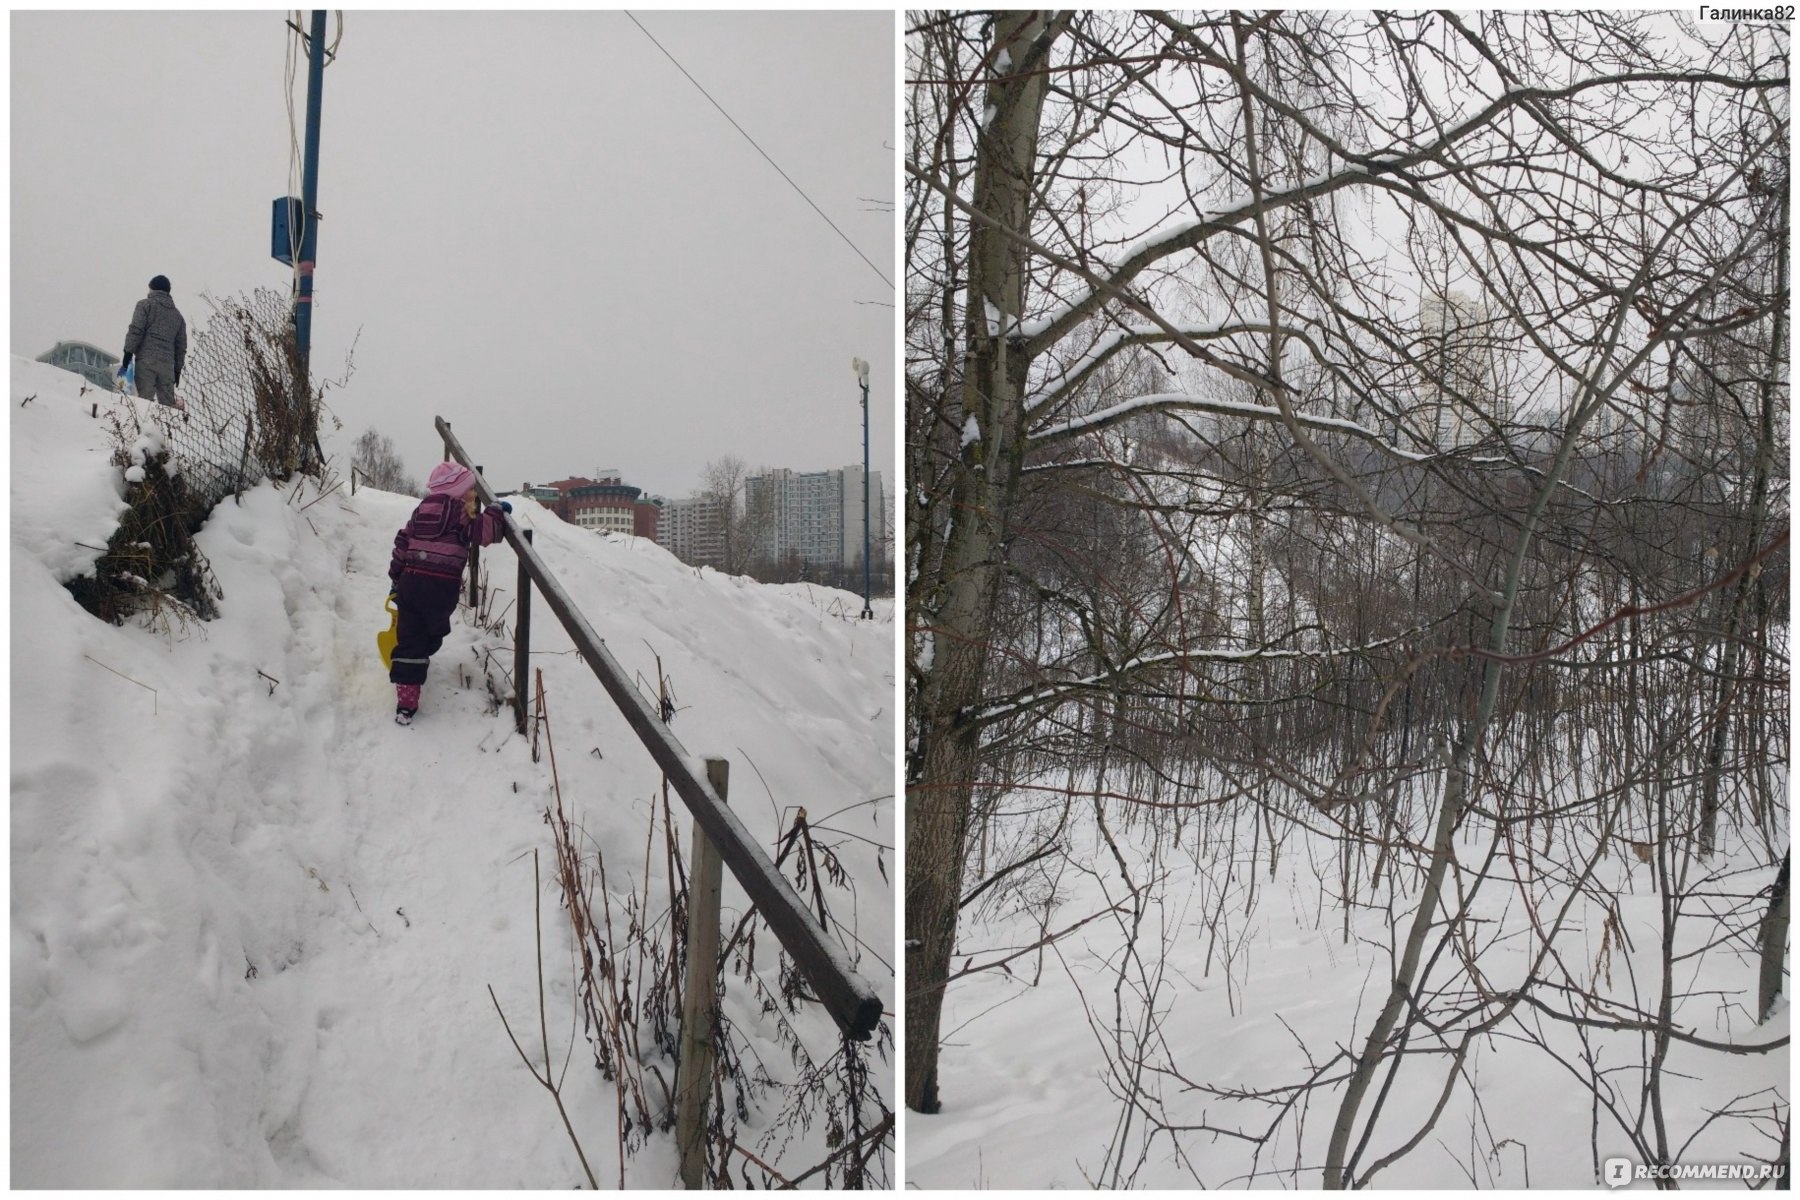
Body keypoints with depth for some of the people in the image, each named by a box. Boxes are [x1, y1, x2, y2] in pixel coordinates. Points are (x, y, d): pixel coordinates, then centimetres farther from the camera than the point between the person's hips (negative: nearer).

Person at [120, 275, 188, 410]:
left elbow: (135, 330, -6)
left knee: (145, 397, -11)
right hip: (167, 363, 5)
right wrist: (178, 369, 23)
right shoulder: (177, 314, 22)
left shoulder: (145, 305, 6)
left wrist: (128, 353, -6)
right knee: (167, 401, 4)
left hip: (146, 359, -5)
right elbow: (181, 345, 21)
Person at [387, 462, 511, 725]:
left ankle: (405, 704, -2)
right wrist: (496, 511, 1)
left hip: (410, 582, 5)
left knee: (409, 640, 4)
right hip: (441, 587, -5)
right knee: (432, 634, 19)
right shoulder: (459, 511, -2)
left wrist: (396, 579, 27)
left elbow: (402, 543, 19)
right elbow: (483, 533, -15)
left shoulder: (422, 509, 18)